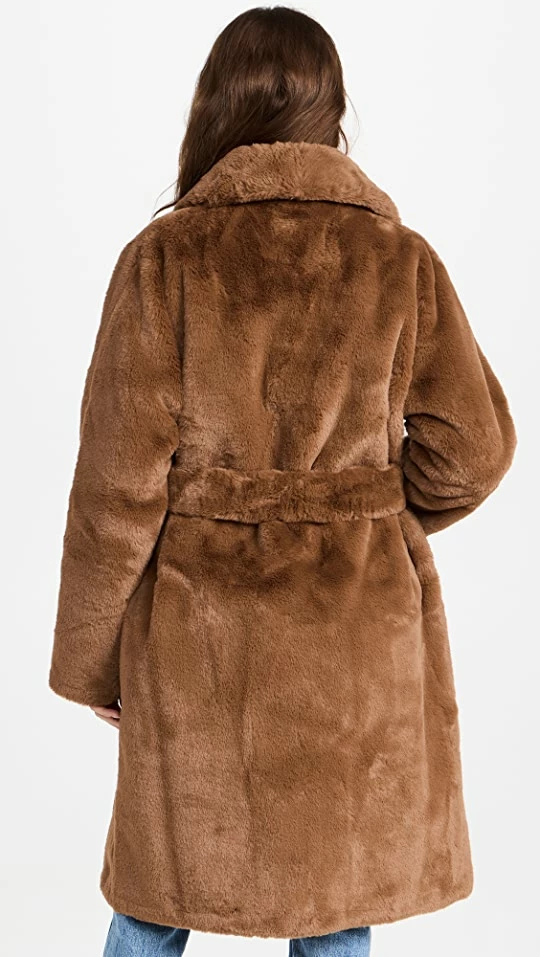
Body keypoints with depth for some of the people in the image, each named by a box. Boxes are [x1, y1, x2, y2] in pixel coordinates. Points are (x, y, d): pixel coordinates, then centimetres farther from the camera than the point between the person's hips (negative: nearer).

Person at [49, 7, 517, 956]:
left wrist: (90, 658, 1)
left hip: (201, 629, -1)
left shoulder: (165, 256, -10)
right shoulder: (401, 260, -4)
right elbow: (471, 448, -1)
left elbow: (120, 482, -10)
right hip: (362, 629, 2)